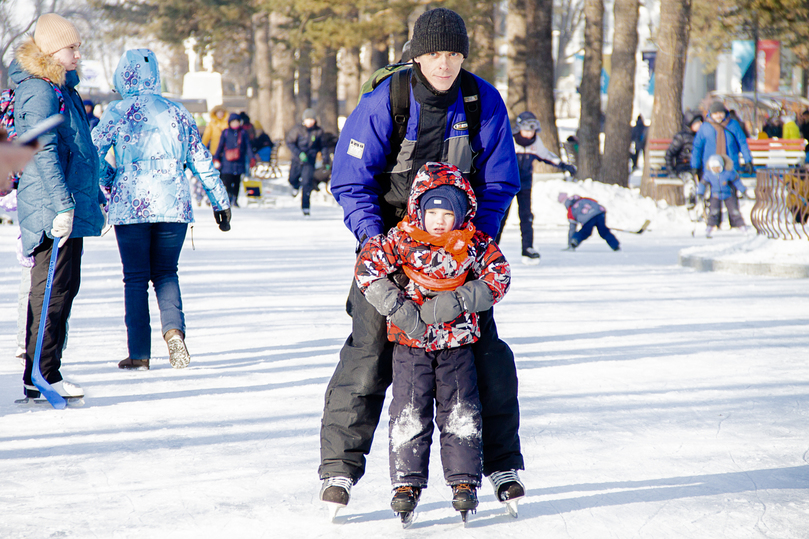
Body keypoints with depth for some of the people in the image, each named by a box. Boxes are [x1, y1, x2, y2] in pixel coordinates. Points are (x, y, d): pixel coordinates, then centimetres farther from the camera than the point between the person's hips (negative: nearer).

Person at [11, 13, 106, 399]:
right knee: (52, 290, -8)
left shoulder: (63, 89, 18)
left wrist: (95, 198, 29)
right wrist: (62, 205, -27)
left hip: (71, 206, 10)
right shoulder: (38, 92, -13)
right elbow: (43, 153, -22)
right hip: (50, 207, -10)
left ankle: (45, 372, 15)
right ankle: (41, 376, -6)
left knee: (65, 287, 11)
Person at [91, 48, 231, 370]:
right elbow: (201, 161, 12)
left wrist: (109, 183, 13)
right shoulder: (177, 114, 9)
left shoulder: (118, 113, -1)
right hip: (174, 206, 3)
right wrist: (220, 200, 20)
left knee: (135, 277, 5)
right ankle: (173, 329, -12)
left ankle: (139, 353, 2)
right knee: (165, 272, 14)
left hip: (131, 205, -3)